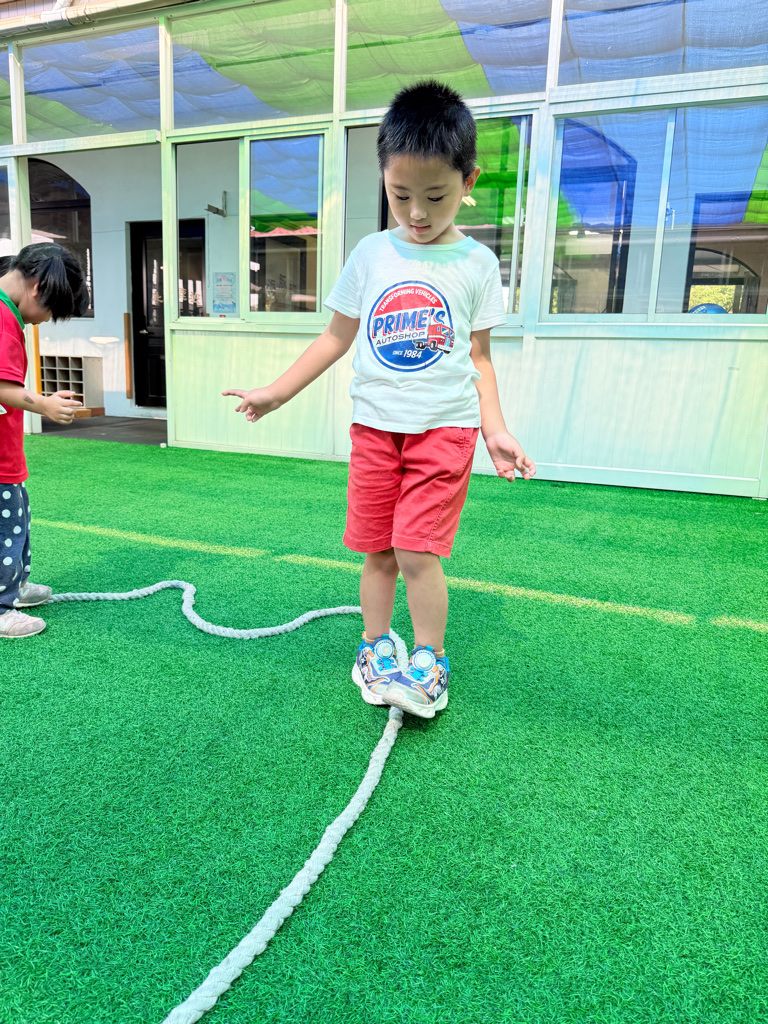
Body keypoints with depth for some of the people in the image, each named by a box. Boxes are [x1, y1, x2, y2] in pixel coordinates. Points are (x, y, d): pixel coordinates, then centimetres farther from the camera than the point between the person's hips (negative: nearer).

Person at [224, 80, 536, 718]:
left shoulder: (476, 263, 1)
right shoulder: (371, 255, 5)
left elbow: (479, 357, 4)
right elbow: (337, 337, 11)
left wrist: (496, 431, -5)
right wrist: (275, 394, 10)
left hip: (444, 428, -2)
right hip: (374, 426, 3)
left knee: (417, 551, -10)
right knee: (376, 551, 8)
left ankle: (430, 664, 10)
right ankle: (376, 648, 28)